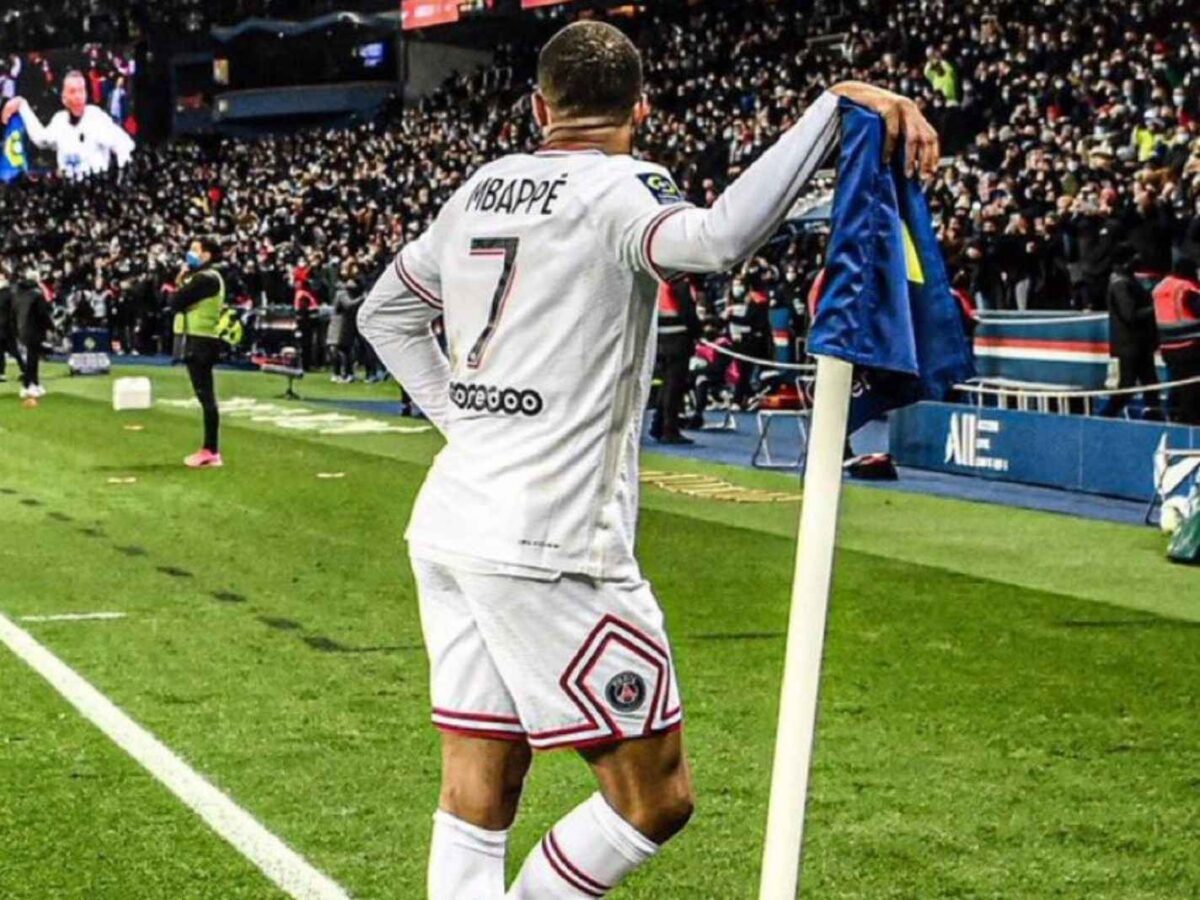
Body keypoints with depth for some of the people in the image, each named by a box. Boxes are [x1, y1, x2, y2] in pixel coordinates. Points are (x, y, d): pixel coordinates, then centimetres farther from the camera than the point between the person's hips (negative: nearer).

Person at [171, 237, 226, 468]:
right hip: (198, 340, 11)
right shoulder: (205, 277, 18)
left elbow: (176, 302, -18)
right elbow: (177, 302, 16)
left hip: (199, 341, -11)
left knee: (206, 396, -9)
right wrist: (182, 282, 4)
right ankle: (210, 450, 18)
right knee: (206, 396, 13)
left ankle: (211, 452, -8)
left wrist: (180, 282, -1)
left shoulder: (205, 279, -15)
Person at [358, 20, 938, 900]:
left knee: (477, 806, 11)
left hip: (446, 528, 8)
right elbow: (717, 237, -31)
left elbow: (385, 312, 27)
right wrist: (836, 101, -29)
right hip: (547, 546, -8)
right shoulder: (618, 187, -8)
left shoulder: (481, 188, 14)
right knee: (656, 799, 3)